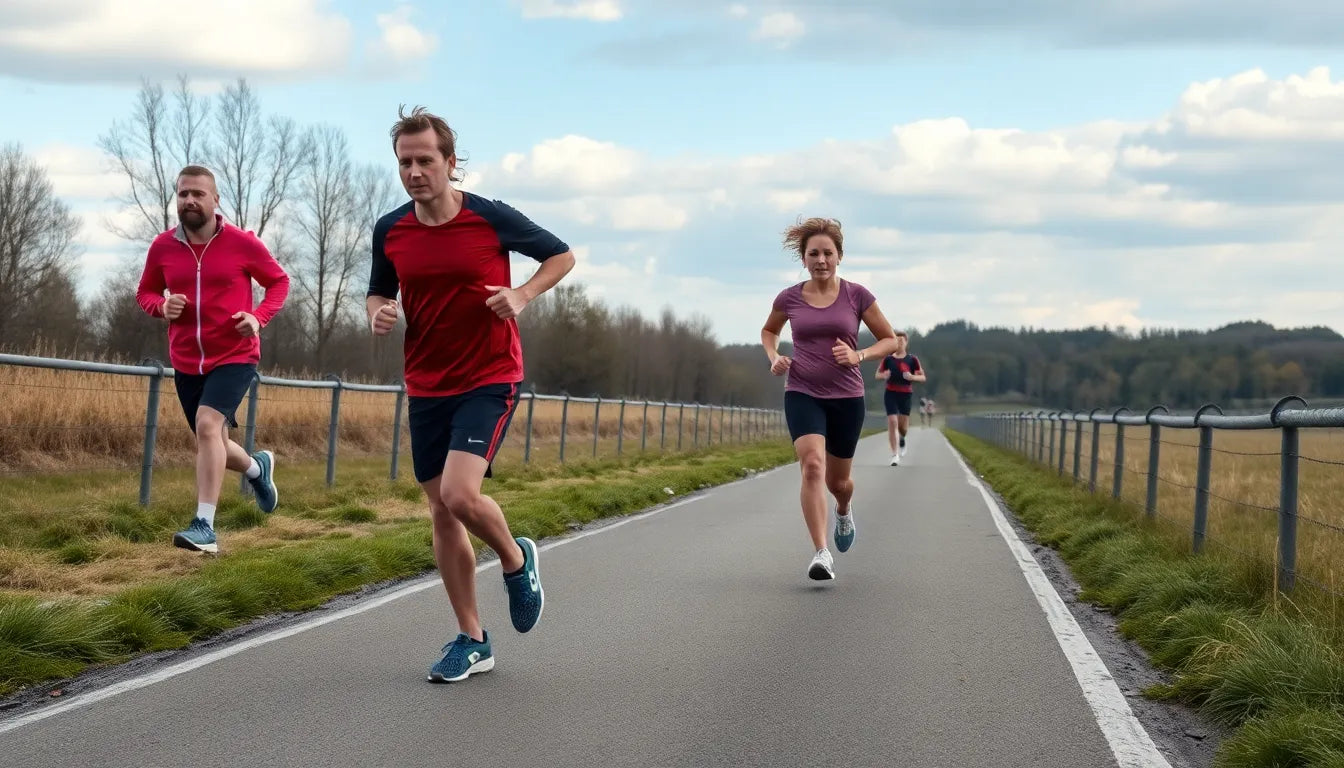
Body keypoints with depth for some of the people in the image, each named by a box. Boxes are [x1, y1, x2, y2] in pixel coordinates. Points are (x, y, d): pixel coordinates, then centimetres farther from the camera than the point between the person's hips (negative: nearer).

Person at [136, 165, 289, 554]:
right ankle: (258, 467, 50)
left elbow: (279, 281, 4)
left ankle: (205, 526, -27)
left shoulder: (243, 243, -9)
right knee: (212, 446, 15)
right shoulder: (162, 247, -1)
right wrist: (162, 306, -12)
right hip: (186, 363, 5)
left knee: (208, 424, -27)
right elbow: (144, 292, 12)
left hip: (235, 357, -5)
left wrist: (259, 317, -15)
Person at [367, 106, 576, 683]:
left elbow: (561, 255, 3)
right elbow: (379, 292, 17)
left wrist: (522, 295, -14)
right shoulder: (389, 231, 1)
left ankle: (516, 560, 11)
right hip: (425, 387, 5)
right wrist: (378, 313, -7)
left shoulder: (491, 218, -10)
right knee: (442, 514, 6)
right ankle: (472, 641, 17)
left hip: (490, 380, -5)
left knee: (459, 495, -22)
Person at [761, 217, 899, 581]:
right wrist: (774, 357, 1)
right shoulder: (789, 298, 0)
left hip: (846, 398, 1)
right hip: (802, 393, -1)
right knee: (812, 464, -24)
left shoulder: (856, 295, -3)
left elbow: (890, 340, 4)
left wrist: (858, 355, -13)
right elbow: (768, 331, 21)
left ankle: (844, 511, 52)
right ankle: (822, 554, -26)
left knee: (837, 480, 13)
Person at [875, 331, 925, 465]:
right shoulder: (888, 359, 3)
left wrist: (912, 377, -16)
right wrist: (884, 375, -13)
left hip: (906, 394, 0)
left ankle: (902, 440, 40)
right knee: (892, 422, -12)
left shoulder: (912, 360, 1)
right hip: (890, 394, 0)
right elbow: (877, 375, 10)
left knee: (903, 426, 2)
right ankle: (895, 455, -7)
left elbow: (923, 377, 5)